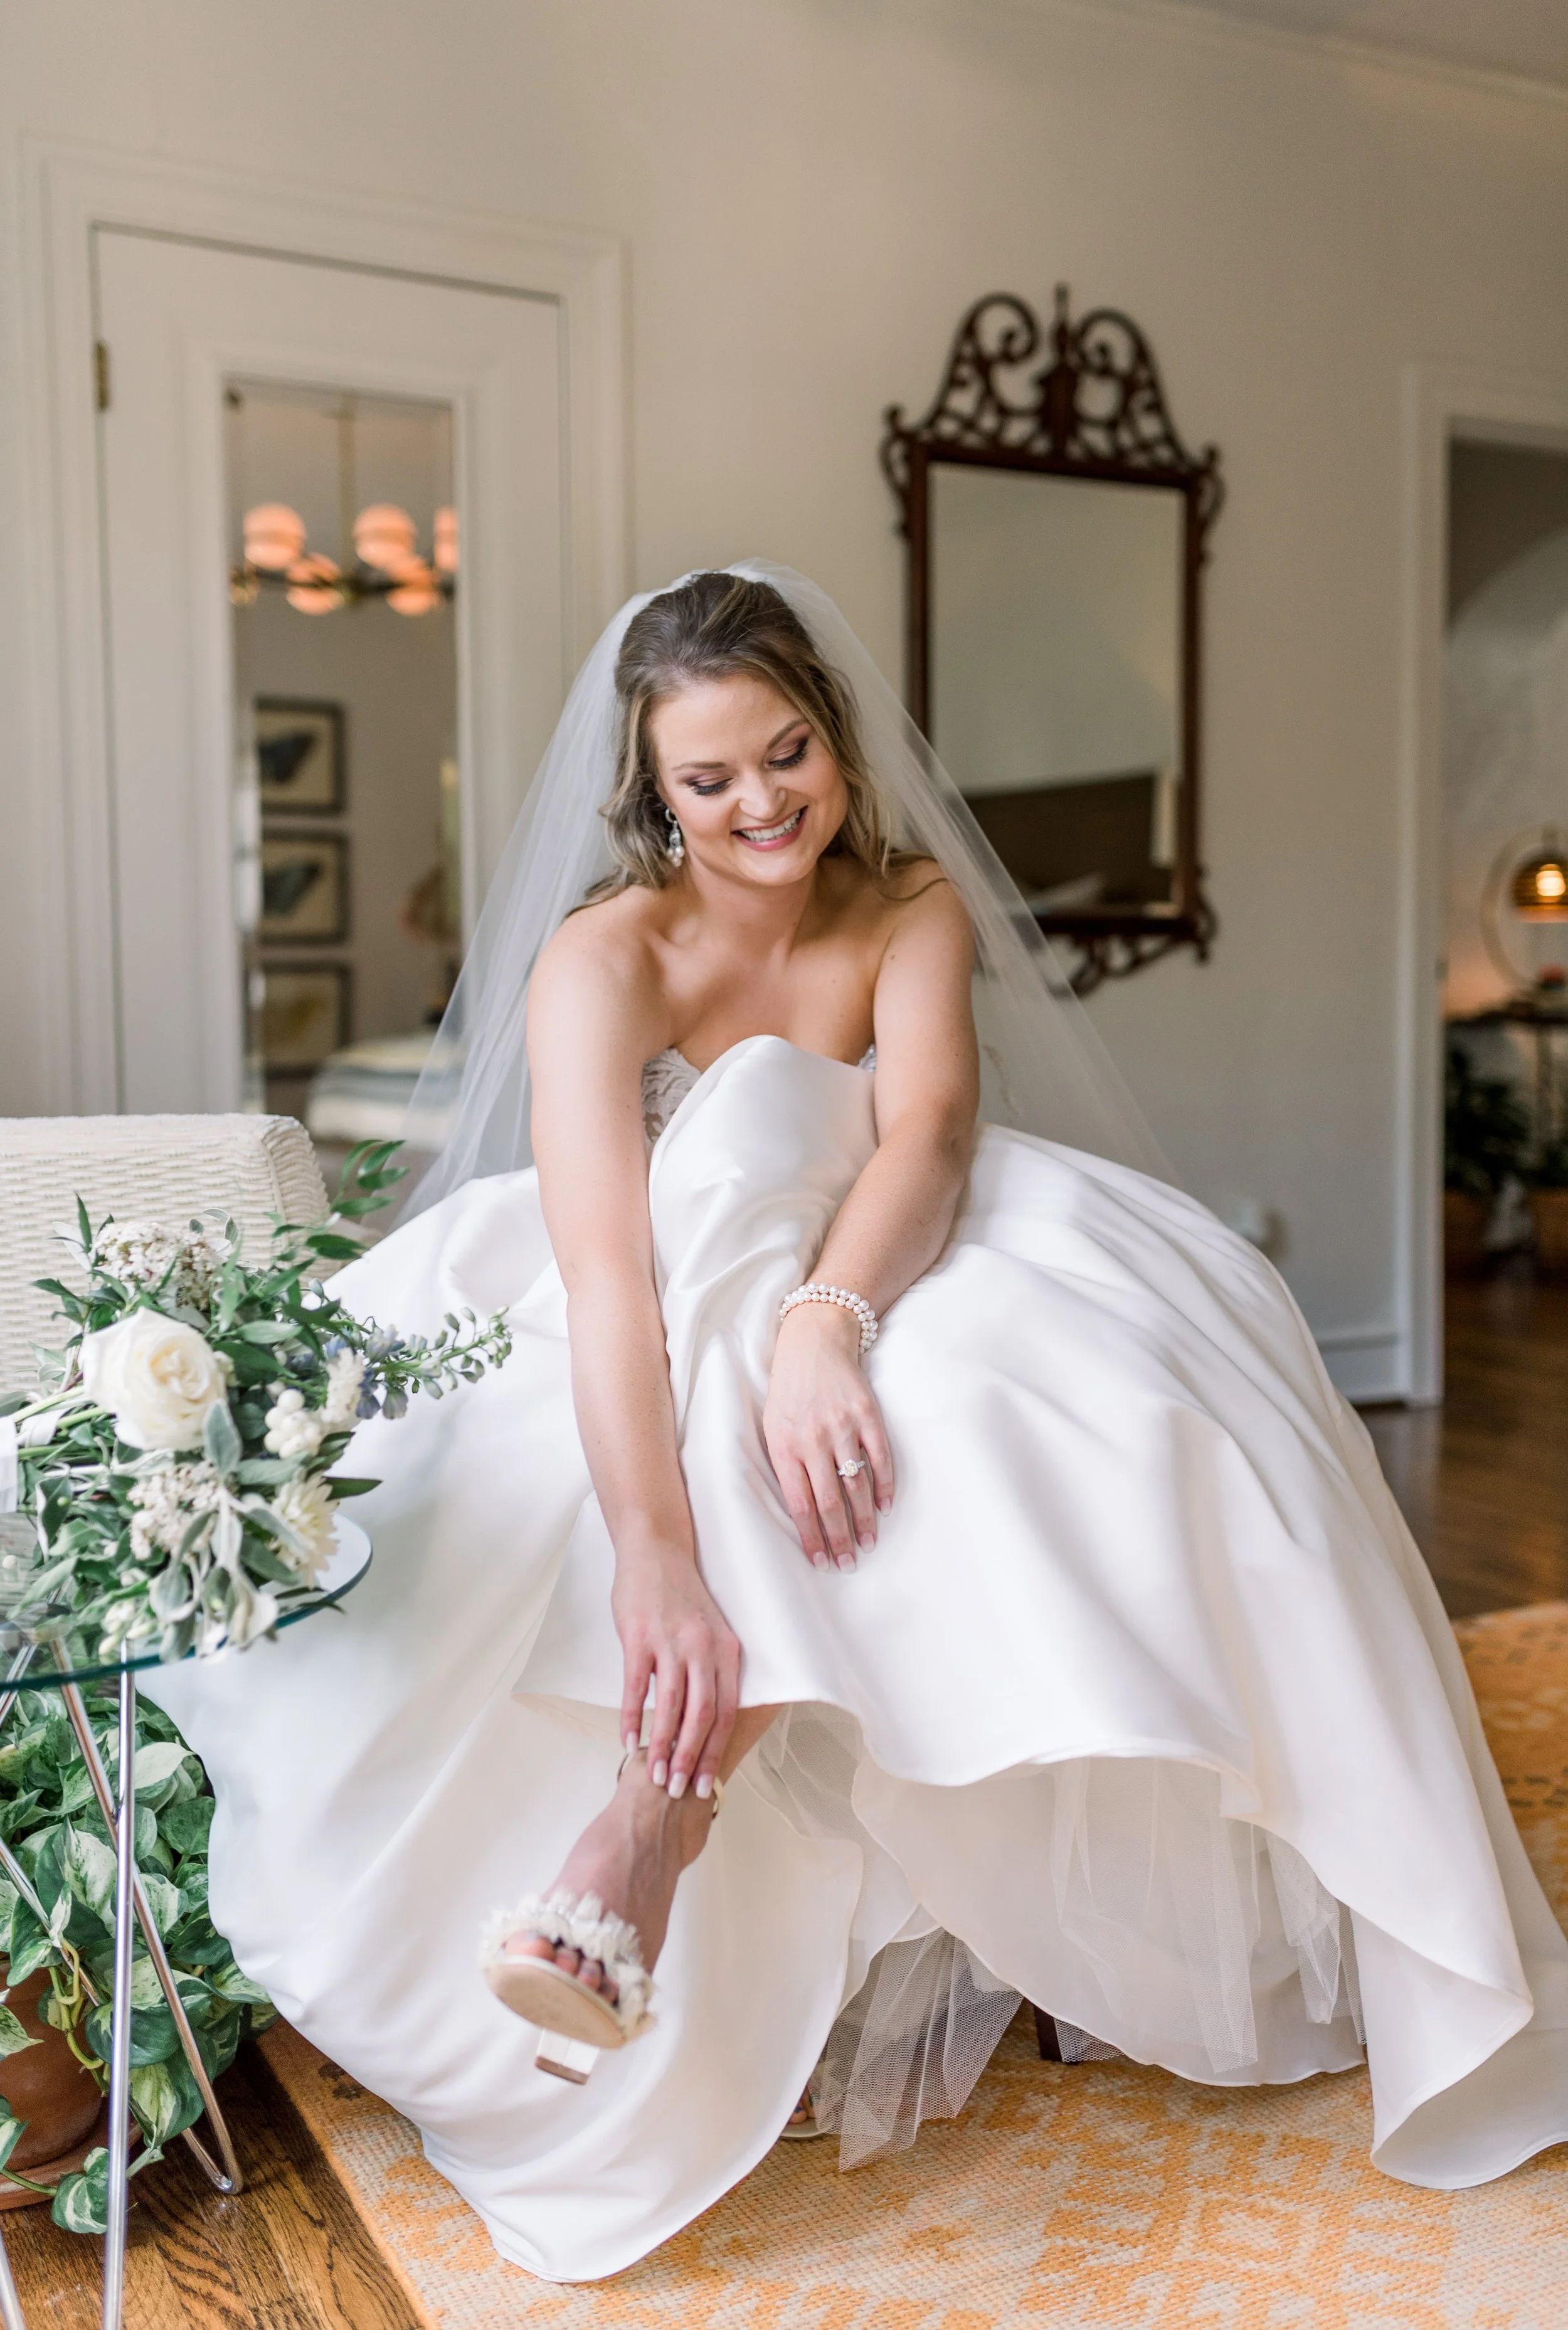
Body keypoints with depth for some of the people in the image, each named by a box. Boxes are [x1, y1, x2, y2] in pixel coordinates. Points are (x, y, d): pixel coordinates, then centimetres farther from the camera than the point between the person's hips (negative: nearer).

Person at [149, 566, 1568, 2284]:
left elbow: (930, 1133, -23)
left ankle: (654, 1820, -39)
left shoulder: (916, 909, -3)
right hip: (661, 1380, -3)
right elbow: (603, 1264, -32)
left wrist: (825, 1321, -45)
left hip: (888, 1306, 4)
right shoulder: (599, 961, -16)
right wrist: (653, 1553, -48)